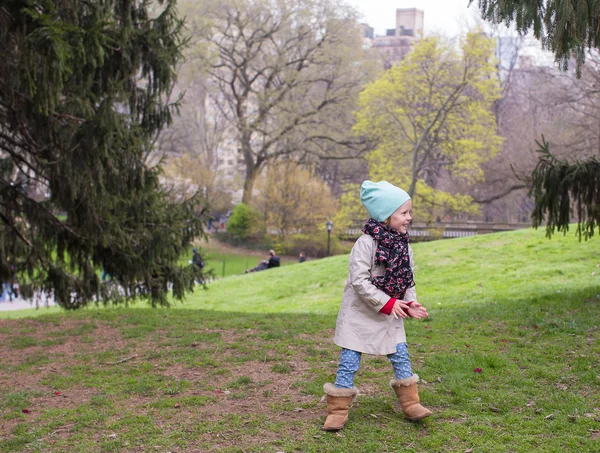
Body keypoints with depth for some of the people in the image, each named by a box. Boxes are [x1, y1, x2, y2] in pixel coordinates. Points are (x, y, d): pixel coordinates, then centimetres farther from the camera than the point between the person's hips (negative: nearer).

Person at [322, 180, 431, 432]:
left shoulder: (403, 244, 1)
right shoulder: (366, 243, -20)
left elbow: (407, 279, 9)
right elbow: (359, 281, -23)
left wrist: (410, 303, -8)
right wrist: (388, 303, -21)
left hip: (390, 316, 6)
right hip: (361, 314, -6)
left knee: (401, 357, 8)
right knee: (349, 361, 0)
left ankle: (411, 404, 21)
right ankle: (338, 411, 10)